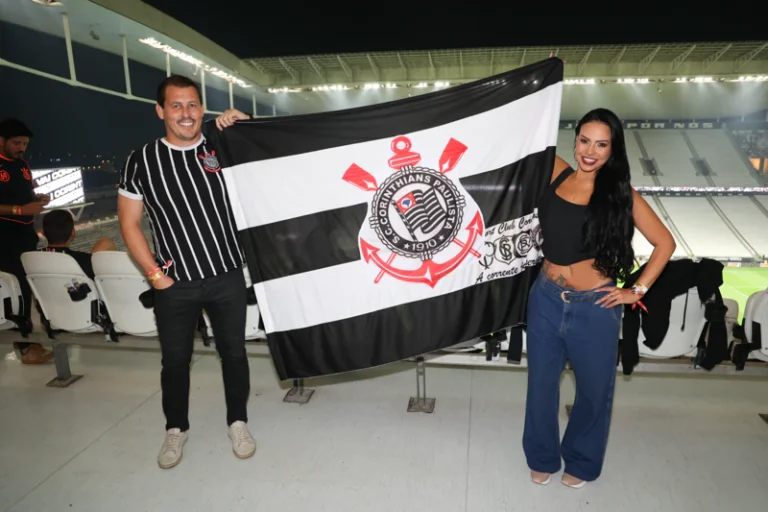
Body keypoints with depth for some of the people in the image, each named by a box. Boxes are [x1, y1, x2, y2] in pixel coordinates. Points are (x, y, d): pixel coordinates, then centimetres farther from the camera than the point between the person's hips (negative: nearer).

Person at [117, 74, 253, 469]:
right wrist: (154, 273, -4)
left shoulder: (223, 149, 1)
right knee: (175, 359, 14)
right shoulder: (141, 161, 0)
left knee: (233, 352, 12)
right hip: (174, 284, 0)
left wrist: (244, 127, -7)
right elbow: (129, 222, 3)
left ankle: (238, 422, 32)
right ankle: (176, 428, 36)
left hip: (227, 276, 1)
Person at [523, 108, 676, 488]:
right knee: (541, 384, 15)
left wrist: (637, 290, -2)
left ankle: (581, 462, 43)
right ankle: (542, 457, 40)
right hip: (546, 300, 2)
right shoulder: (555, 173, -2)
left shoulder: (621, 194, -8)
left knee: (594, 389, 17)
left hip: (594, 308, -1)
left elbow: (665, 243, 0)